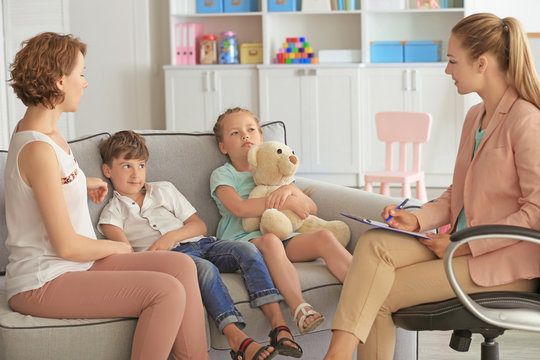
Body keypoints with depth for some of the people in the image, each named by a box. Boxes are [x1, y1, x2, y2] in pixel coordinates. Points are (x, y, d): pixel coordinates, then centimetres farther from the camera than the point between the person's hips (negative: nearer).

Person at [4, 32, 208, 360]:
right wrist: (117, 247, -4)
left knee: (181, 265, 0)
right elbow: (67, 246, -21)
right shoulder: (38, 148, -22)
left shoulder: (40, 129, 8)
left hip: (75, 265, 10)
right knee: (167, 290, -22)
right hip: (43, 283, -10)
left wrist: (83, 183, 24)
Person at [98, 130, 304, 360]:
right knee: (205, 268, -36)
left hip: (199, 244, 4)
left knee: (247, 251, -23)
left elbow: (200, 226, 16)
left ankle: (279, 325, -33)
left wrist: (173, 236, -4)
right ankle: (236, 337, -50)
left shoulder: (164, 190, 22)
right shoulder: (113, 212, 11)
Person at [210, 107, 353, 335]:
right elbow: (239, 208, -12)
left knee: (324, 237, -24)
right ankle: (299, 308, -55)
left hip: (283, 235, 5)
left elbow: (311, 209, 19)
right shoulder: (222, 175, 10)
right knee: (270, 240, -39)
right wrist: (288, 203, -10)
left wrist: (290, 190, -4)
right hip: (242, 239, -5)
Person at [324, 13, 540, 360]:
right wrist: (418, 219, 0)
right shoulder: (475, 117, 13)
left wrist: (464, 246, -16)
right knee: (373, 243, -18)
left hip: (503, 262, -7)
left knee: (380, 295, -18)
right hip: (460, 244, 8)